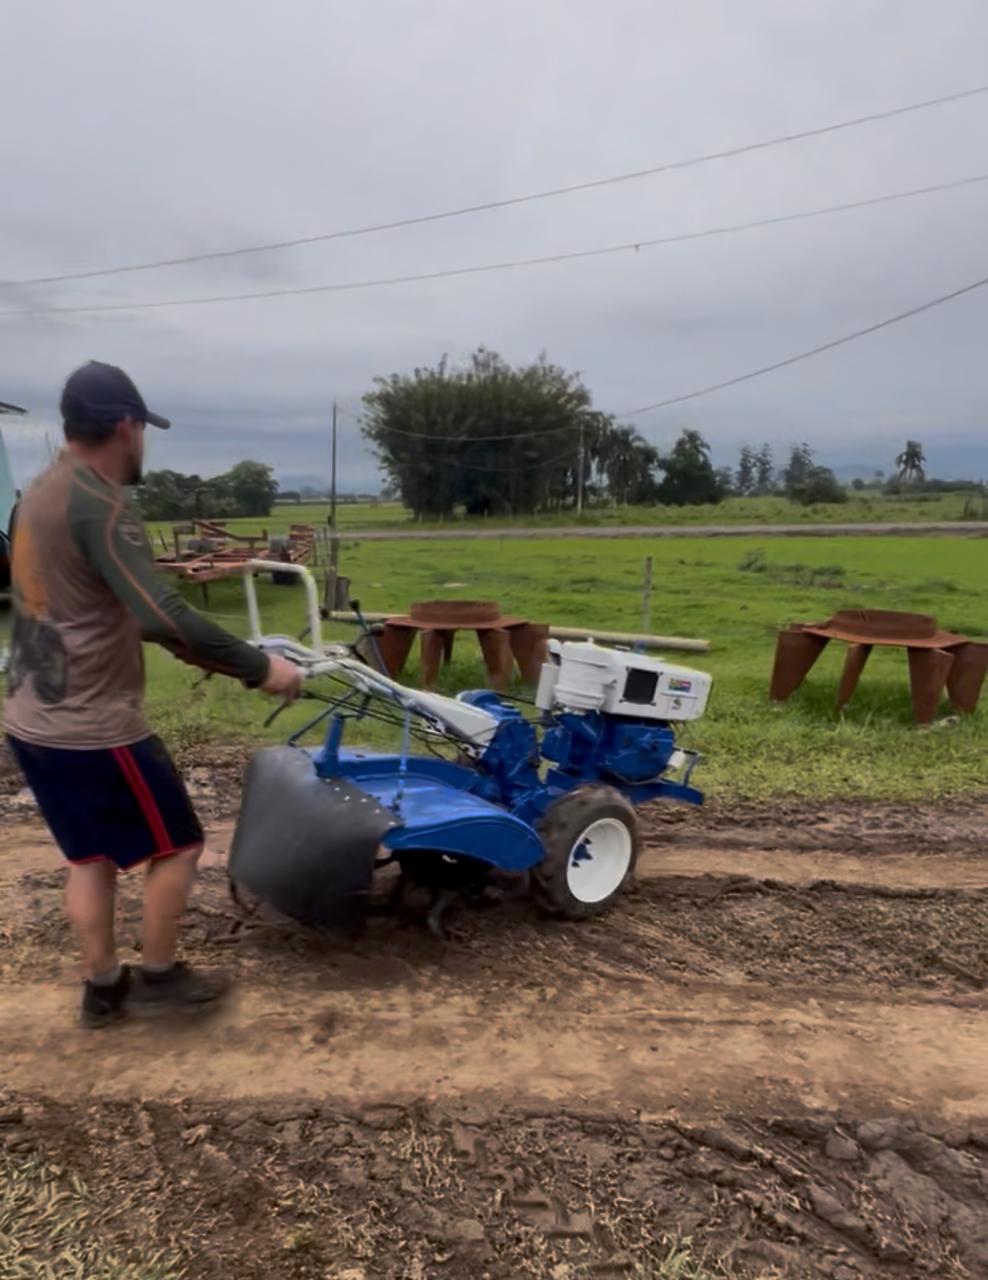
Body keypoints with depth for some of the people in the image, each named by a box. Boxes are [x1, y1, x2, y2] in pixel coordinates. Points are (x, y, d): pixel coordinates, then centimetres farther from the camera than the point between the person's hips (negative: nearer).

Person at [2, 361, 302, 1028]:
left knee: (91, 856, 21)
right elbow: (164, 615, -32)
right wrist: (259, 666, -24)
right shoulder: (99, 506, -21)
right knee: (177, 845, 10)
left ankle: (103, 987, 32)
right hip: (94, 729, -9)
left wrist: (195, 649, 22)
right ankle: (158, 976, 23)